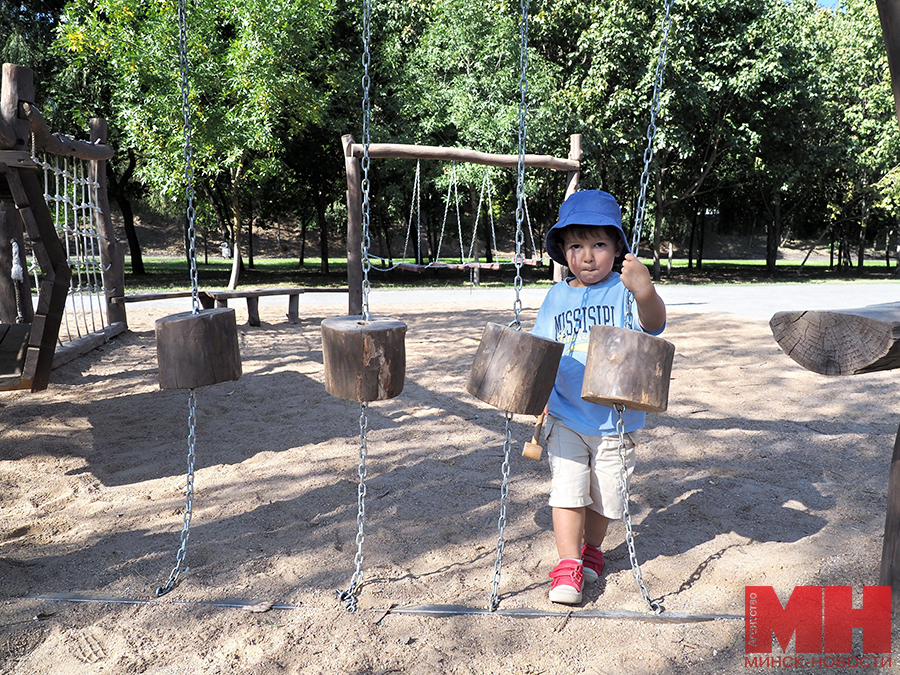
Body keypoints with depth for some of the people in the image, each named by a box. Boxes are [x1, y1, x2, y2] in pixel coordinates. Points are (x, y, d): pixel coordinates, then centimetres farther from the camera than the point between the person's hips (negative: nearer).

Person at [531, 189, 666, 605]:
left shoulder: (624, 290, -10)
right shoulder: (557, 297, 2)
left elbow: (653, 323, -28)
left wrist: (645, 291, -49)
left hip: (614, 420, -1)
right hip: (566, 418, 2)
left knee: (605, 496, 14)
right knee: (567, 490, -4)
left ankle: (591, 549, 38)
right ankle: (567, 565, 9)